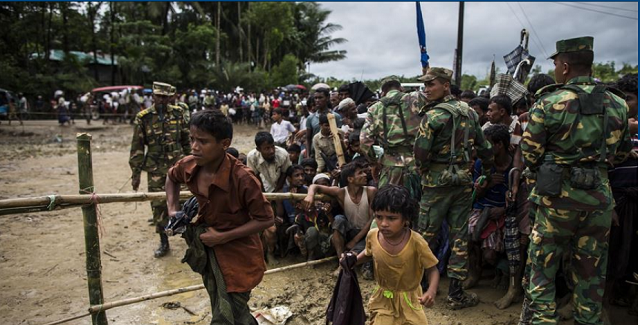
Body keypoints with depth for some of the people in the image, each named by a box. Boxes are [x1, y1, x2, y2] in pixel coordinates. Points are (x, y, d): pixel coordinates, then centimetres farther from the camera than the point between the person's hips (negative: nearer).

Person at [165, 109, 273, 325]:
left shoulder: (241, 178, -30)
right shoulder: (188, 166, -12)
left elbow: (266, 219, -22)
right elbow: (171, 178, 14)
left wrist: (223, 237, -22)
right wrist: (173, 210, 0)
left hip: (237, 254, -6)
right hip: (208, 251, 6)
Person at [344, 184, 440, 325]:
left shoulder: (416, 242, -26)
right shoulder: (372, 236, -15)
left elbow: (432, 270, -15)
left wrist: (431, 291, -32)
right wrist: (353, 260, -6)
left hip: (409, 300, -2)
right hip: (383, 299, 2)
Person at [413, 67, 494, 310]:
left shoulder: (434, 115, -12)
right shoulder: (469, 112, 8)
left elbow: (420, 152, -17)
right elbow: (484, 147, 11)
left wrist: (424, 172, 1)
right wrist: (487, 171, 24)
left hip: (438, 181, -5)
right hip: (463, 180, 5)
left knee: (426, 235, 6)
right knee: (459, 236, 8)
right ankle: (455, 293, 15)